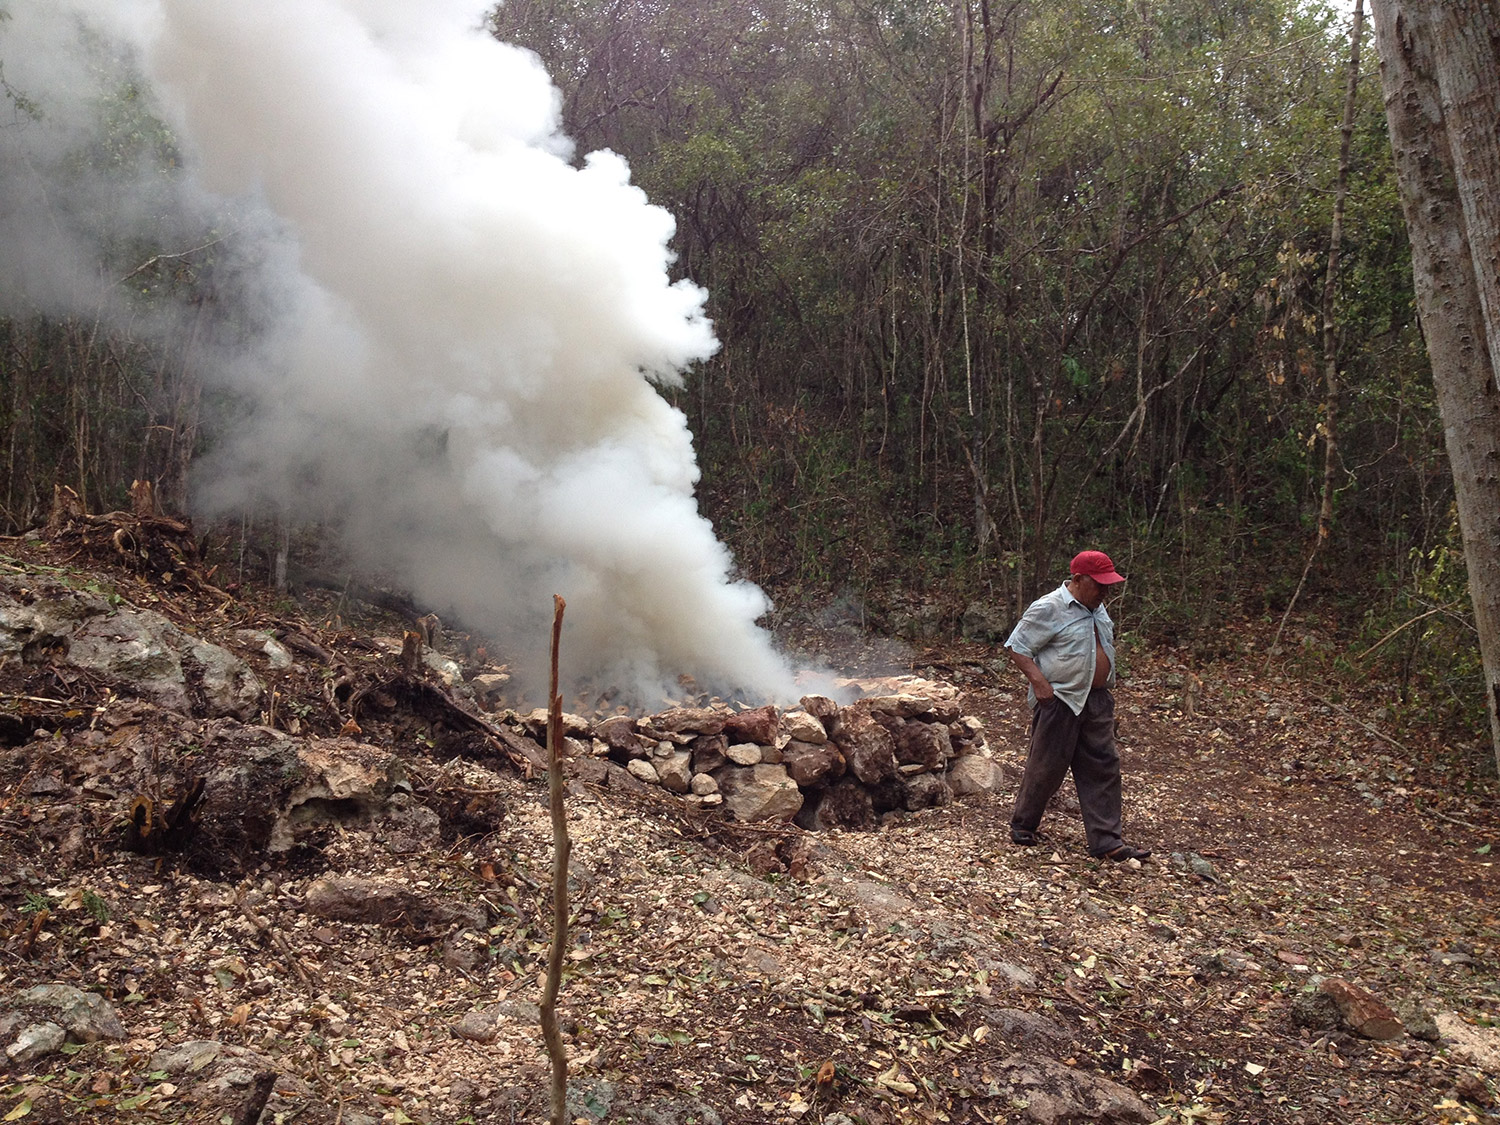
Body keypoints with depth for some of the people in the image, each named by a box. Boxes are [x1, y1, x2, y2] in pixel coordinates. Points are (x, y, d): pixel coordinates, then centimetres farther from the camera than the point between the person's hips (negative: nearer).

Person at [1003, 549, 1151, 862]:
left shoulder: (1096, 607, 11)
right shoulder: (1049, 608, -15)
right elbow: (1016, 648, -14)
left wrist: (1104, 684, 17)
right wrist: (1038, 680, -23)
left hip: (1097, 701, 8)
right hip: (1059, 702, -8)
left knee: (1102, 768, 6)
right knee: (1046, 767, 3)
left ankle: (1106, 842, 11)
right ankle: (1023, 825, 23)